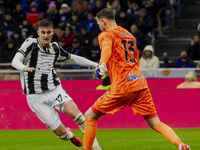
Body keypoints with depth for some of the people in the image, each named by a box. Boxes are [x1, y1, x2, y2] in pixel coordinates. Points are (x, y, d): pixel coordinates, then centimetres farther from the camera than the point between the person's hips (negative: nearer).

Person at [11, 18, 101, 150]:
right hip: (36, 97, -3)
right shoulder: (31, 43, -7)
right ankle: (70, 135, 31)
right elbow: (15, 61, -19)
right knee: (61, 133, -7)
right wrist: (25, 68, -42)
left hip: (55, 90, 3)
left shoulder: (55, 48, 7)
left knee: (77, 115, -24)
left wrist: (96, 65, 22)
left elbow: (73, 58, 24)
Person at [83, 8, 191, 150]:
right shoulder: (129, 35, 25)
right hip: (140, 83, 6)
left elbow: (107, 49, -23)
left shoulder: (106, 35, 2)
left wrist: (102, 65, -43)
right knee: (156, 123, 4)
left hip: (121, 86, -6)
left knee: (90, 116, 10)